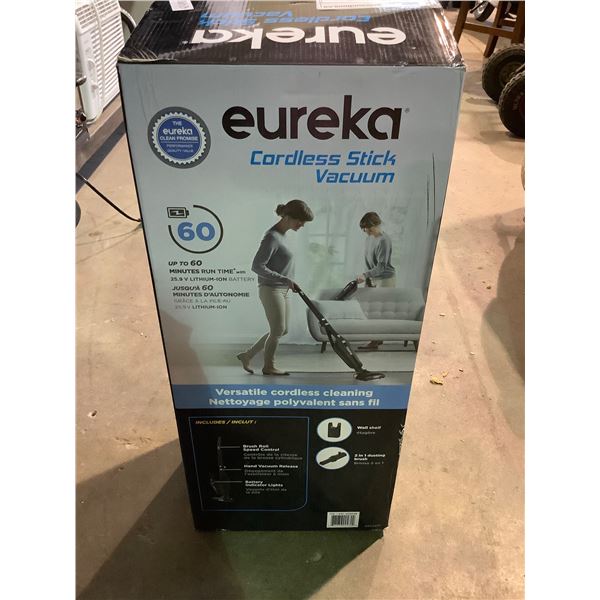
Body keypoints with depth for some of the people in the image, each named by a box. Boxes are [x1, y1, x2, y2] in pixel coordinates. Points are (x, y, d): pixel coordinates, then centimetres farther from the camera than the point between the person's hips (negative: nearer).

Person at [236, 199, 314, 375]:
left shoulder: (280, 234, 9)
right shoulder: (272, 237, -19)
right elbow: (257, 266, -22)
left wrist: (288, 282, 16)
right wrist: (284, 280, -20)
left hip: (282, 290, 9)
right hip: (271, 290, -9)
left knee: (282, 330, 14)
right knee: (278, 330, 4)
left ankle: (247, 355, 25)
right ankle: (268, 366, 25)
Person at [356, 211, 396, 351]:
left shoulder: (384, 240, -20)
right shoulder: (370, 237, 7)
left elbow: (381, 266, -23)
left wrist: (365, 275, -29)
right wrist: (366, 276, 14)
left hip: (385, 278, -8)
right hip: (375, 279, 8)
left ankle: (374, 342, -5)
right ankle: (378, 338, 17)